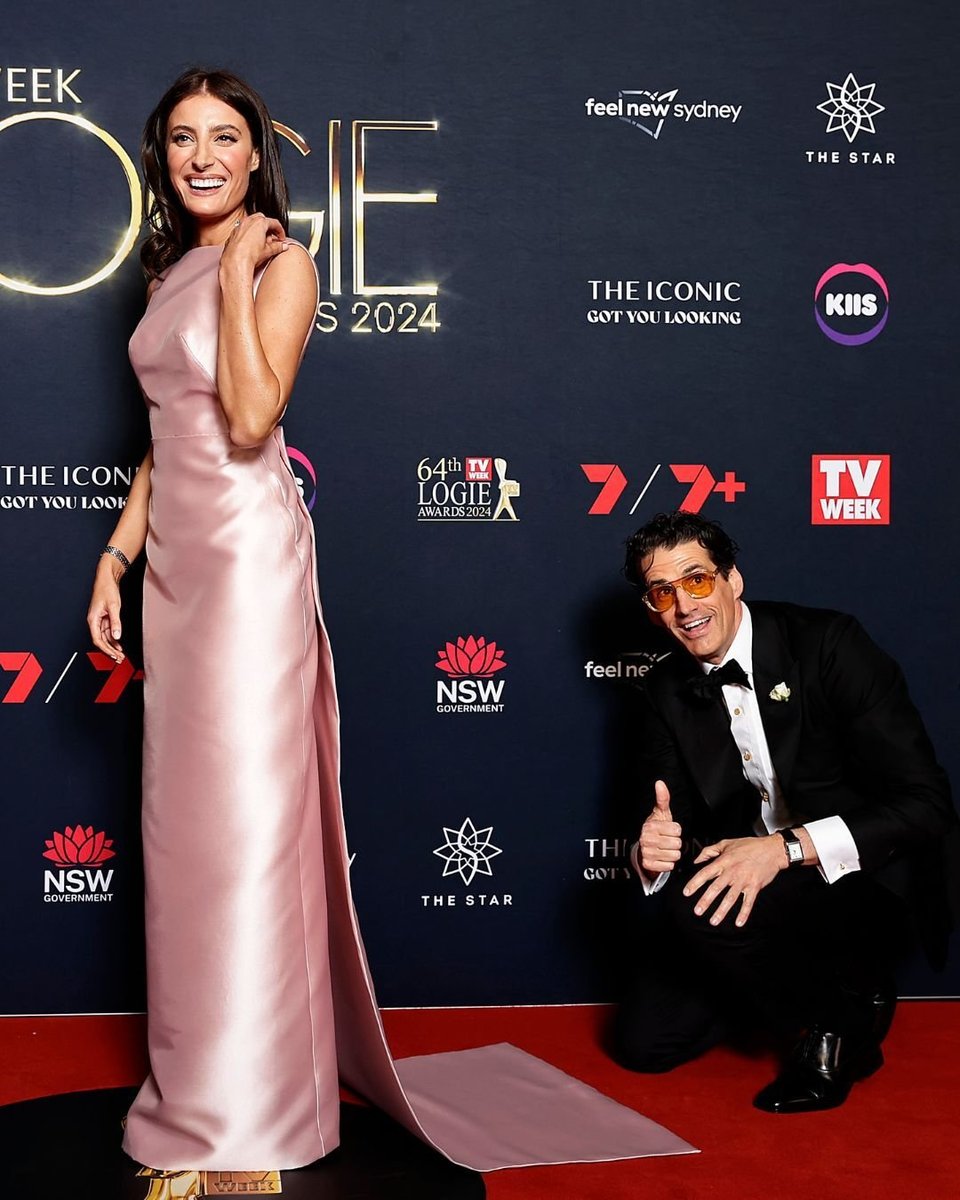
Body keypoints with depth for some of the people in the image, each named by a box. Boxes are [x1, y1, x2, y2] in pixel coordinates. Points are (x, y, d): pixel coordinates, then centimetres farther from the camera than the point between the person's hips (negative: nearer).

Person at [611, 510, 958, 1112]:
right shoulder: (665, 694, 1)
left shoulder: (828, 644, -17)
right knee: (644, 1040, -3)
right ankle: (792, 980, 20)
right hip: (750, 883, 6)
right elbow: (673, 821, 2)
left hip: (866, 888, -6)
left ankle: (845, 1008, -4)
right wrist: (652, 852, -24)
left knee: (697, 905, -31)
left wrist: (786, 848, -33)